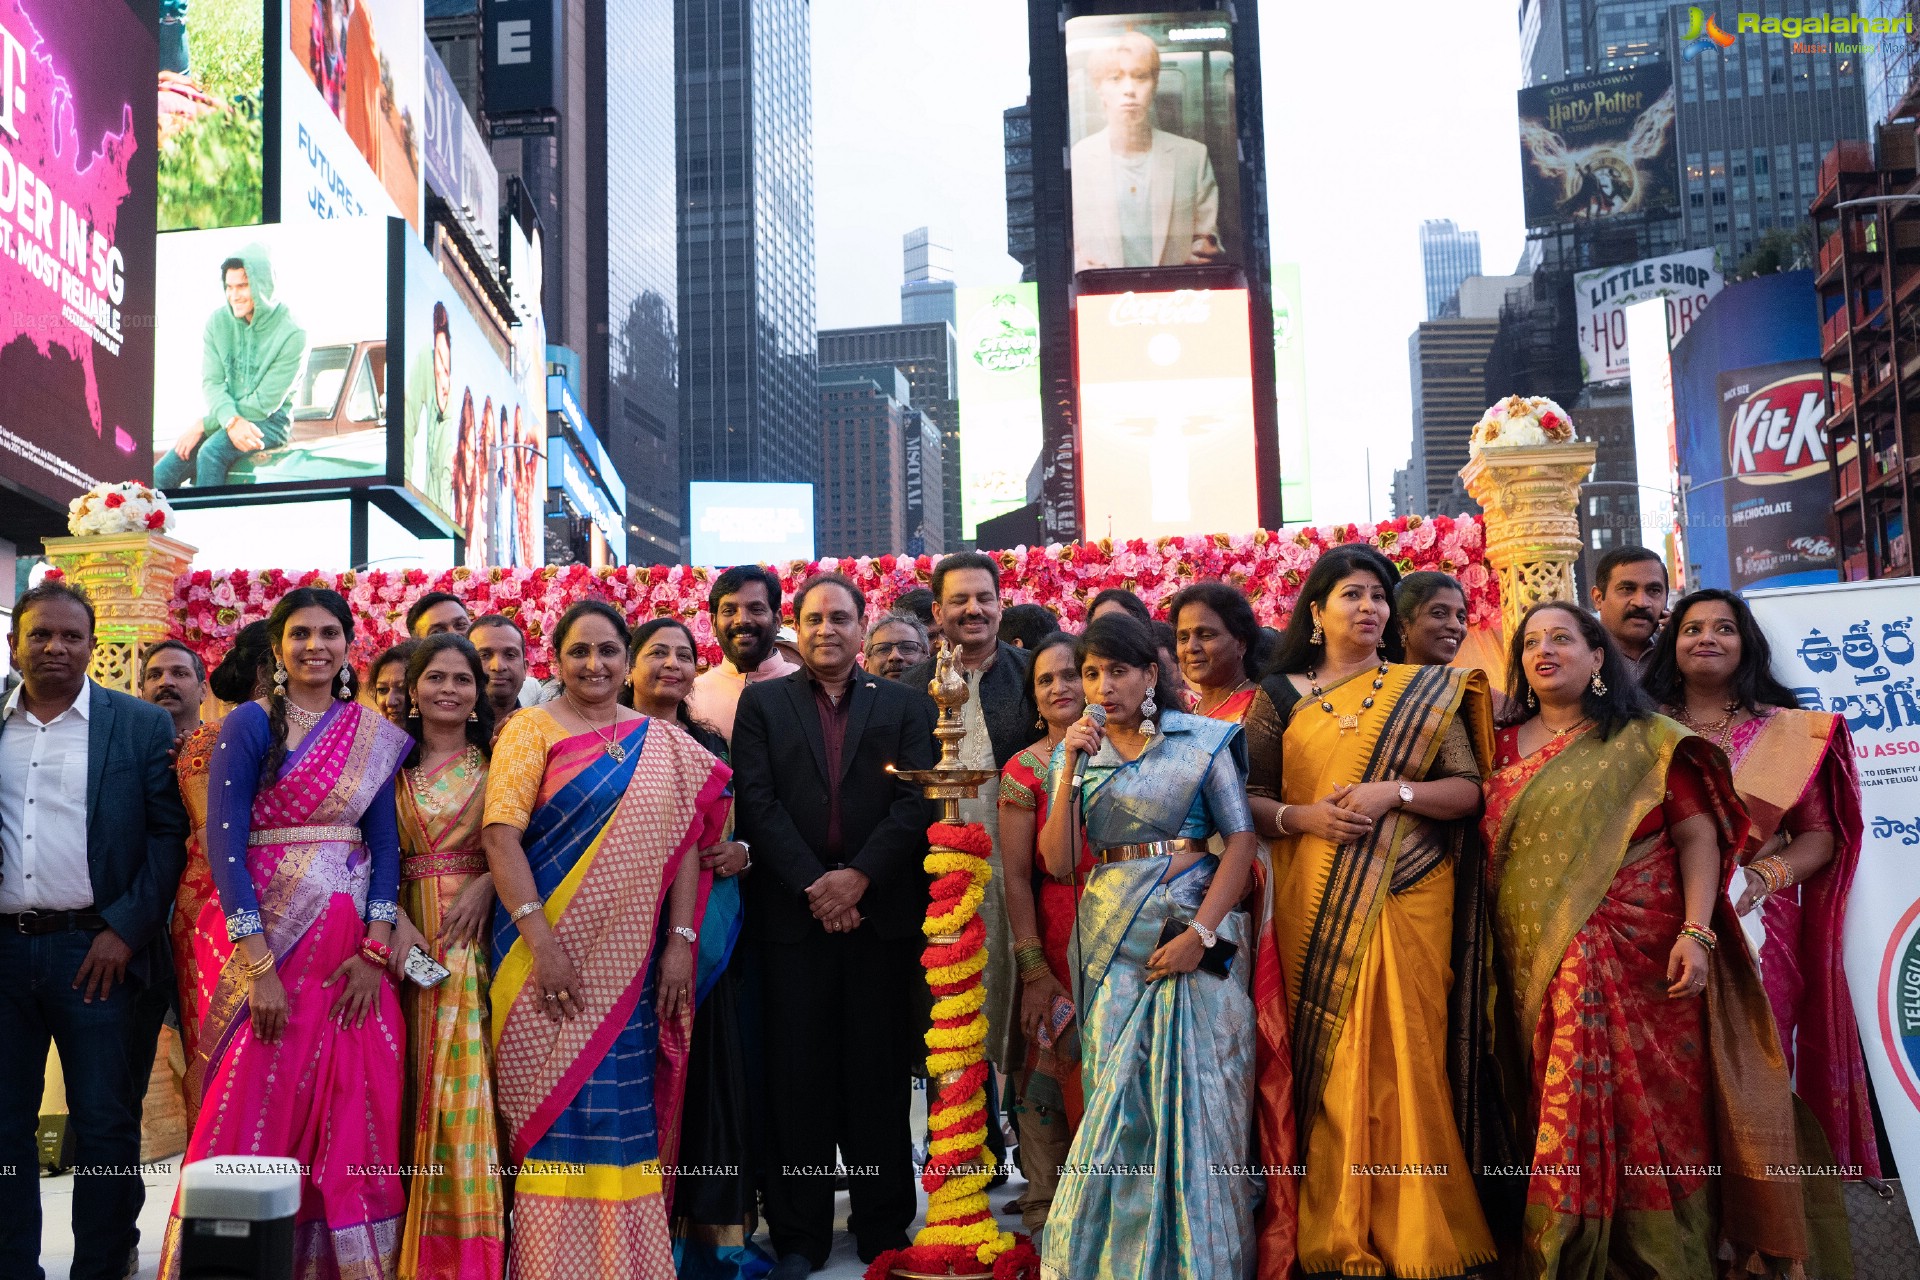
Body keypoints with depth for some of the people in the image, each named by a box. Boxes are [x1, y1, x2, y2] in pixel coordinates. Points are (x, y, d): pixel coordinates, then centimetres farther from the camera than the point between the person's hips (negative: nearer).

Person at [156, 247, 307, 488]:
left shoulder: (291, 334, -15)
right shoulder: (218, 321, 1)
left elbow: (264, 403, -16)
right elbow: (211, 382, -3)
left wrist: (204, 424, -16)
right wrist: (232, 421, -26)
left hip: (269, 423, -5)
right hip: (225, 415, 5)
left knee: (211, 452, -33)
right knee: (161, 474, -14)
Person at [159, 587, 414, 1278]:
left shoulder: (376, 735, 8)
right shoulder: (250, 723, -1)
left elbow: (385, 841, 6)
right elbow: (224, 839, -8)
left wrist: (375, 949, -7)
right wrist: (256, 961, -15)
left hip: (354, 943, 3)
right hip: (271, 930, -3)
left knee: (354, 1111, 4)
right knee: (252, 1110, -2)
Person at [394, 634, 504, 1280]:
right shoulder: (392, 763, 11)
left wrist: (486, 884, -16)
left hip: (478, 934, -2)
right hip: (408, 935, 2)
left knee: (470, 1077, -6)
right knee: (417, 1080, 3)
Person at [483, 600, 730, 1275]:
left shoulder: (663, 743, 10)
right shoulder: (532, 728, 0)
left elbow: (685, 843, 6)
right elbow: (501, 835, -10)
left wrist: (680, 942, -4)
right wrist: (540, 942, -17)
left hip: (633, 960, 3)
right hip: (549, 949, -3)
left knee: (625, 1110, 6)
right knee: (555, 1106, -1)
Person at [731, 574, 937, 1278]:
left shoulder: (907, 705, 9)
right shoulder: (762, 702, 9)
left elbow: (918, 800, -1)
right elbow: (758, 802, -1)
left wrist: (859, 875, -12)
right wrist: (812, 884, -11)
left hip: (882, 912, 0)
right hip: (792, 914, 0)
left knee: (880, 1076, 5)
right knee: (798, 1079, 3)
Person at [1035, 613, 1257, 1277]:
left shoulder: (1204, 739, 0)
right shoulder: (1078, 752, 9)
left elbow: (1241, 838, -5)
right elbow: (1059, 862, 1)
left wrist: (1200, 934, -15)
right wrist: (1070, 771, -10)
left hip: (1195, 932, -2)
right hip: (1114, 941, 2)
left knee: (1196, 1094, -1)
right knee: (1119, 1103, 1)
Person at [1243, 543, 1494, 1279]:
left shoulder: (1425, 692, 8)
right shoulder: (1280, 694, 8)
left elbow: (1468, 789, 3)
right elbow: (1250, 799, 6)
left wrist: (1394, 792, -12)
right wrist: (1302, 816, -13)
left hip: (1405, 895, 0)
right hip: (1313, 903, 0)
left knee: (1402, 1056, -2)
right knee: (1325, 1061, 1)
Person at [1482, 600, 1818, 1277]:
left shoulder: (1647, 741, 3)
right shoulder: (1504, 747, 13)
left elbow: (1698, 837, -2)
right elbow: (1485, 849, 15)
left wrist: (1697, 932, -15)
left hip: (1642, 962, -3)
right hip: (1543, 966, 3)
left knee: (1653, 1113, -6)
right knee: (1562, 1116, 2)